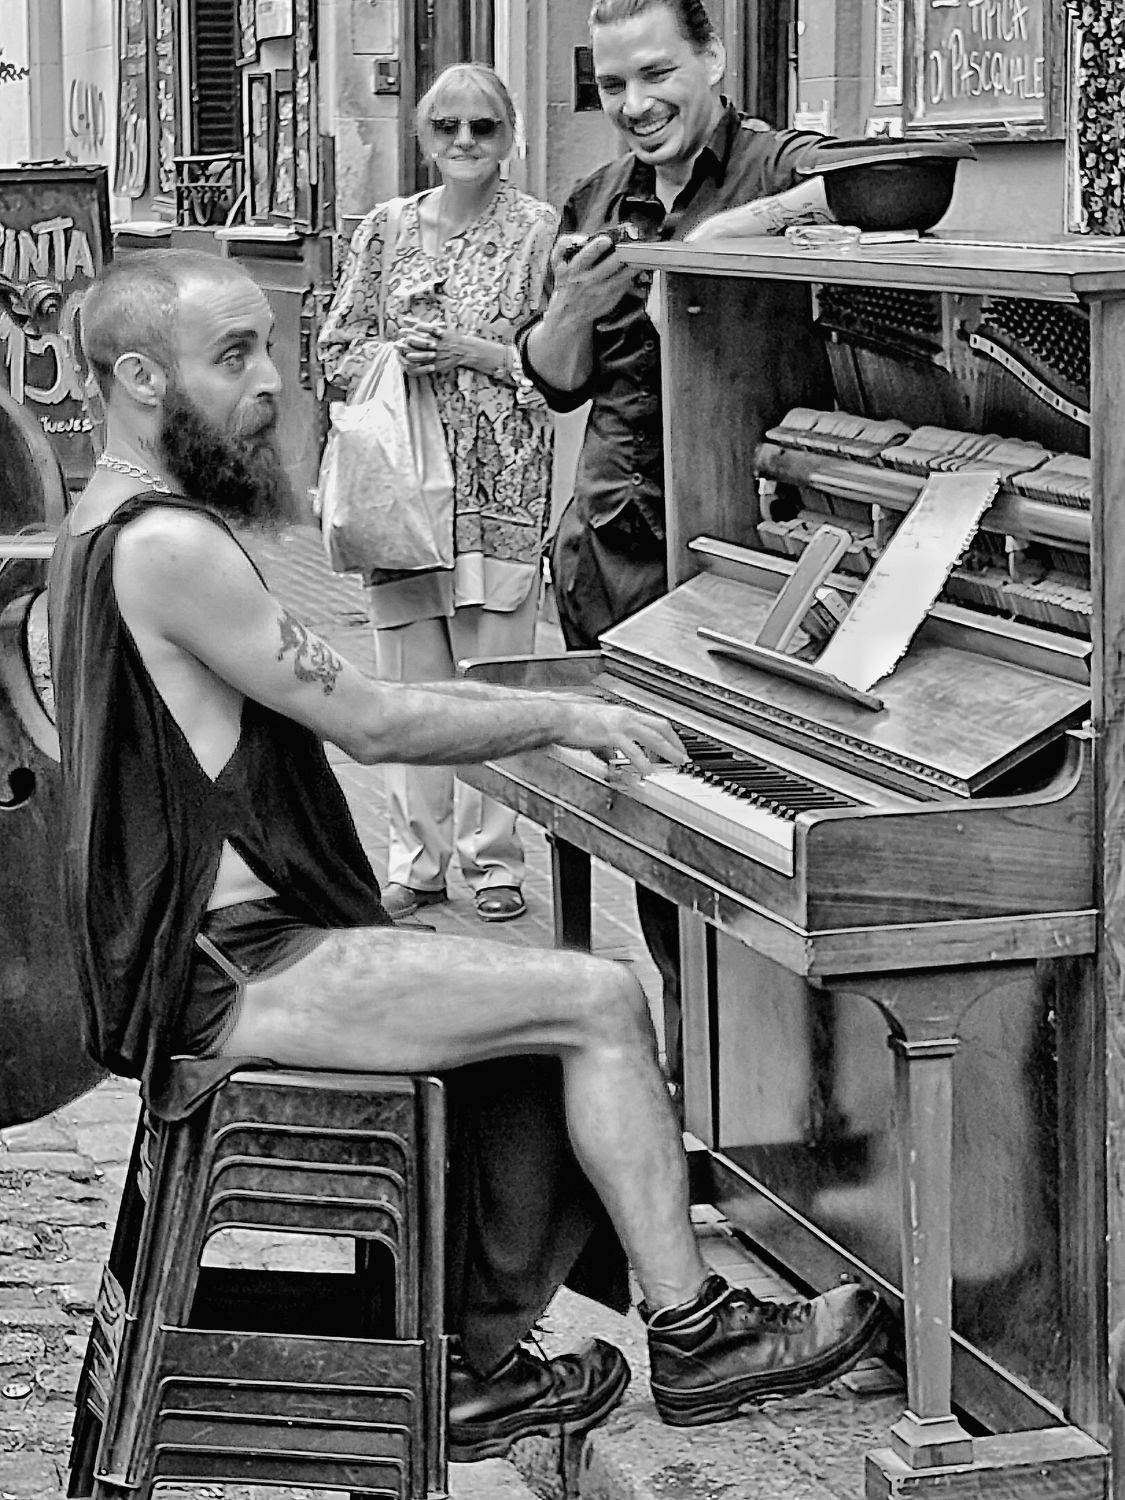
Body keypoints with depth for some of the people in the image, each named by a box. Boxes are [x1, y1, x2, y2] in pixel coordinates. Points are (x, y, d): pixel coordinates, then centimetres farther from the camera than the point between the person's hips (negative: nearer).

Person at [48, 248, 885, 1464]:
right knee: (601, 1001, -10)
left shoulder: (115, 521, 14)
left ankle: (484, 1371, 18)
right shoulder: (168, 545, -19)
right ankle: (691, 1338, 1)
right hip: (225, 976, -10)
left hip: (192, 944, 10)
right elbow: (373, 726, -17)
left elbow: (336, 705, 18)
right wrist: (564, 718, -4)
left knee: (539, 1020, 15)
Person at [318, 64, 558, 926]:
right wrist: (400, 357, -7)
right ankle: (417, 860, 15)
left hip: (501, 483, -3)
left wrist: (474, 352, -12)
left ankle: (493, 859, 10)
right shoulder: (387, 230, 9)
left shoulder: (540, 230, 1)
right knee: (409, 677, 6)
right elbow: (338, 352, 12)